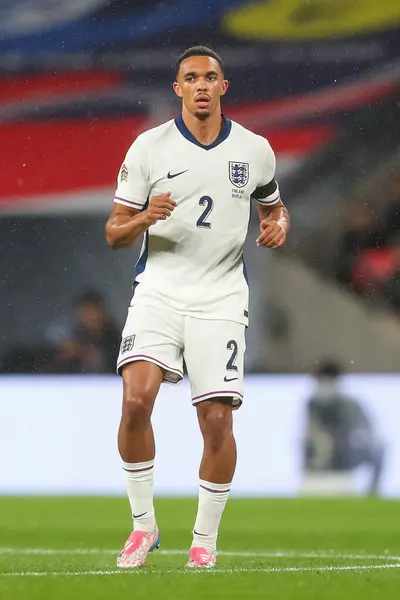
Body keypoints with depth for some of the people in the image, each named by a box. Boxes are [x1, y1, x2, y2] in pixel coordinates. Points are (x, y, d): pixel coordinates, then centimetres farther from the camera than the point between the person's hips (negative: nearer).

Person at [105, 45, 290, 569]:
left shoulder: (255, 150, 5)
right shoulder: (149, 148, 0)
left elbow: (273, 205, 23)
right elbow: (114, 233, 3)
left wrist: (279, 225, 0)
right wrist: (145, 218, -19)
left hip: (220, 299, 1)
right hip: (159, 290, -1)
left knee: (216, 418, -7)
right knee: (136, 398, -20)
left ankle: (205, 539, 11)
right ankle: (143, 525, -3)